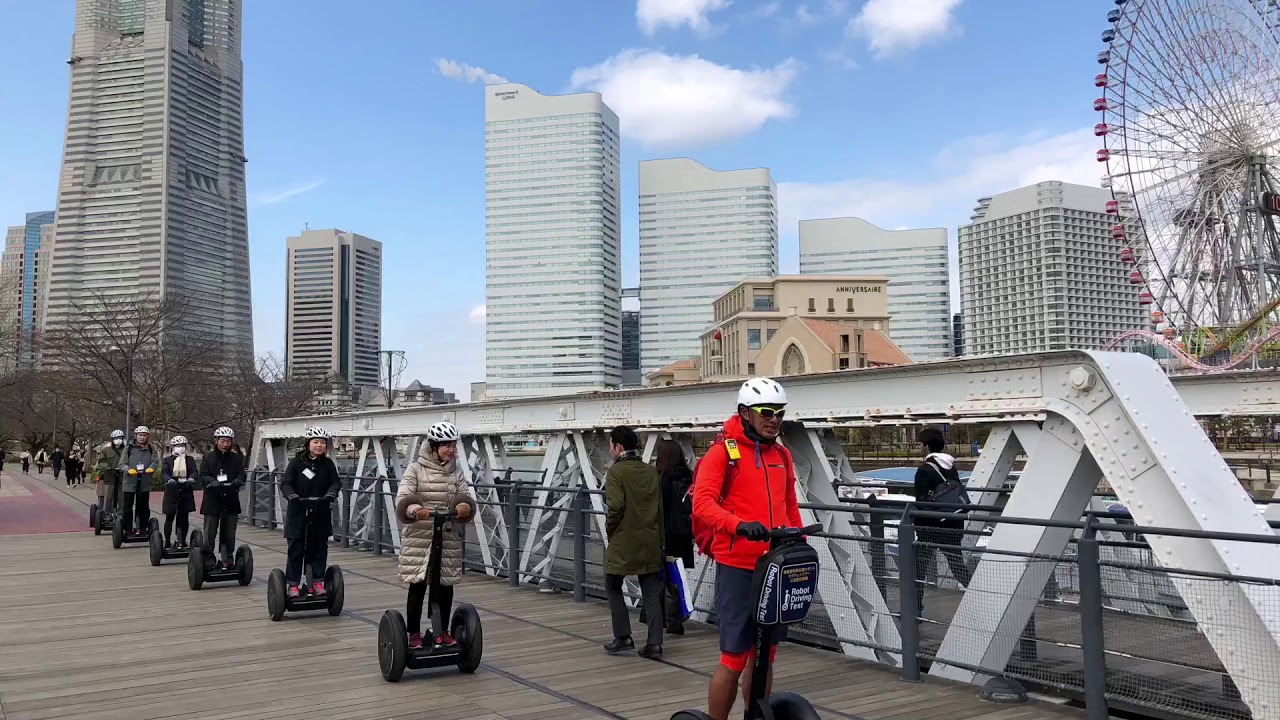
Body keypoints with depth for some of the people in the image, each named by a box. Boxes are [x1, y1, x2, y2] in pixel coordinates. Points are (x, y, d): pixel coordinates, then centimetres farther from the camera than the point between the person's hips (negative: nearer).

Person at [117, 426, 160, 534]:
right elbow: (122, 464, -1)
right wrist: (129, 469, -21)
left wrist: (151, 468, -21)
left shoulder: (151, 449, 7)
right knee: (127, 507, 3)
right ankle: (128, 530, 11)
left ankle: (143, 529, 16)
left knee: (144, 507, 8)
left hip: (145, 483, 1)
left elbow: (156, 461, -1)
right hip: (130, 482, -1)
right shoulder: (128, 449, 2)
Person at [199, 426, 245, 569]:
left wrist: (236, 482, -22)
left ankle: (227, 562, 14)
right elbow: (203, 476, -4)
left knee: (229, 534, 6)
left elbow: (241, 475, 1)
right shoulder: (208, 458, 5)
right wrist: (213, 481, -25)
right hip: (212, 500, -1)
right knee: (209, 534, -1)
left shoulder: (236, 458, 8)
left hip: (231, 500, 1)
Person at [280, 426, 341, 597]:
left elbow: (336, 482, -4)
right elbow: (285, 483, -8)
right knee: (296, 549, 2)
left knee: (319, 548, 6)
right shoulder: (296, 462, -3)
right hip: (298, 513, -2)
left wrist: (330, 494, -25)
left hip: (321, 514, 2)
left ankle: (317, 582, 17)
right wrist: (291, 495, -29)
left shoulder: (328, 464, 4)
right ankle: (293, 584, 10)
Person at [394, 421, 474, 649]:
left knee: (445, 585, 8)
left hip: (448, 539, 3)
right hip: (419, 538, -3)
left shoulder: (456, 472, 8)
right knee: (417, 586, 2)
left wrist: (465, 506, -22)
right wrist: (414, 509, -34)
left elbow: (465, 497, 2)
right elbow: (402, 500, -12)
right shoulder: (416, 469, -3)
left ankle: (442, 631, 23)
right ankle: (414, 633, 15)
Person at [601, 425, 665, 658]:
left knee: (614, 587, 13)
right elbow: (660, 509, 11)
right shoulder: (652, 472, 9)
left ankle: (623, 637, 9)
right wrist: (659, 539, 16)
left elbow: (615, 506, -20)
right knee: (651, 593, 7)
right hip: (649, 542, 5)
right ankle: (654, 643, 2)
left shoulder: (616, 471, -10)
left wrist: (610, 529, -3)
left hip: (622, 542, -5)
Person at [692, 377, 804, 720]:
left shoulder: (782, 455, 13)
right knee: (734, 659, -2)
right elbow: (702, 503, -19)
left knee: (764, 656, 14)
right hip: (737, 568, -6)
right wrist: (739, 525, -34)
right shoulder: (722, 452, -7)